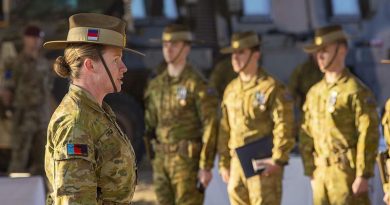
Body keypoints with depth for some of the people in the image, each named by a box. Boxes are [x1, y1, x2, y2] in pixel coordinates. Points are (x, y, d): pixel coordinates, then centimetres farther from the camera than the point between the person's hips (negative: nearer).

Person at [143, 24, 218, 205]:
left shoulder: (196, 84, -9)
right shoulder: (156, 85, 12)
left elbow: (210, 127, -12)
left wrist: (206, 167, -15)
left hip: (188, 159, -7)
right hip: (161, 158, 7)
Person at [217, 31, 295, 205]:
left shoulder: (271, 88, -8)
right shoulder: (231, 89, 15)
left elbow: (284, 127, -13)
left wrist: (278, 160, -18)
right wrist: (224, 163, 16)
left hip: (263, 165, -7)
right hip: (237, 163, 7)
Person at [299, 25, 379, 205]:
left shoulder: (355, 91, -8)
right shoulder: (314, 93, 14)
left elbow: (368, 136, -13)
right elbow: (306, 135, 16)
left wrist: (363, 176, -17)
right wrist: (311, 173, 11)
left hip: (348, 172, -7)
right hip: (322, 173, 7)